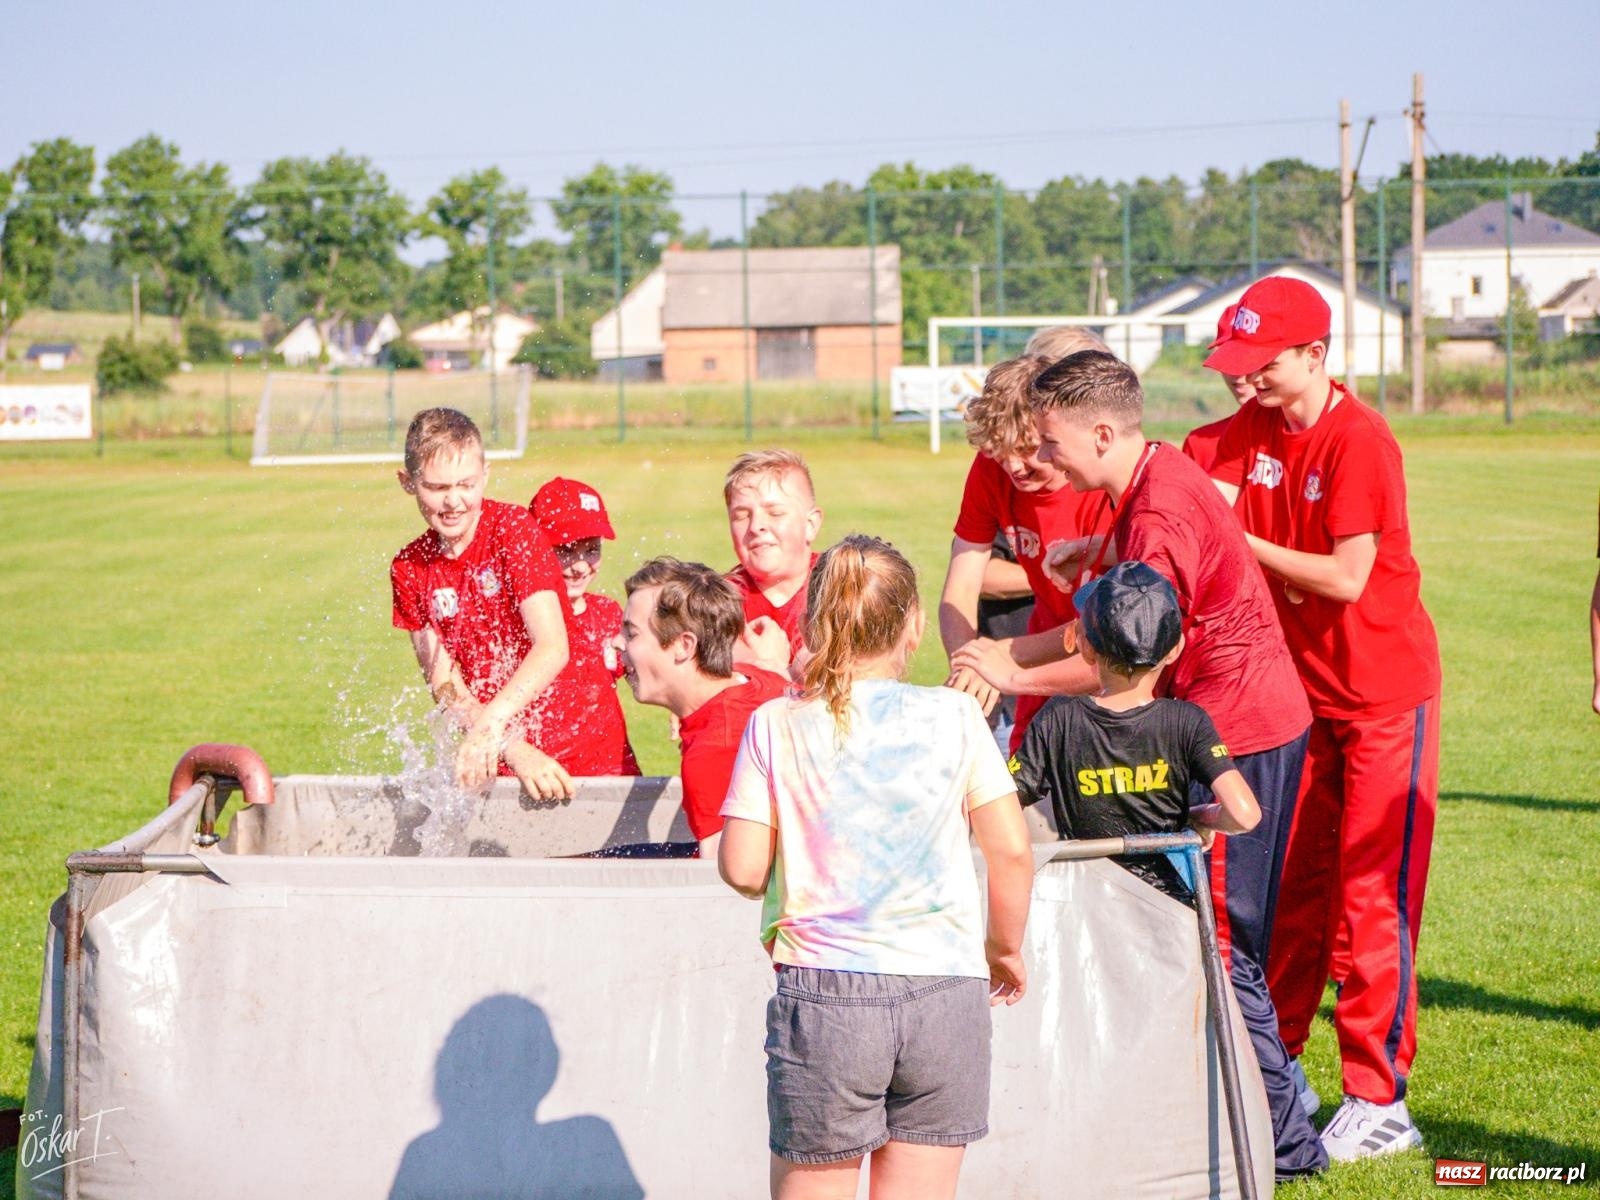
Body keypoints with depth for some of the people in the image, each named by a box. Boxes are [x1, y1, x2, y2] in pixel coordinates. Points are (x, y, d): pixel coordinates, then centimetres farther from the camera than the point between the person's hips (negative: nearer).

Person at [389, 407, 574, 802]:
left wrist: (490, 725, -29)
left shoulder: (513, 528, -7)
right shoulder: (409, 568, 3)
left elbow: (553, 648, -16)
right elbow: (444, 682, -4)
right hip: (496, 767, 3)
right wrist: (514, 750, -20)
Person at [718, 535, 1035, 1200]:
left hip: (822, 992, -1)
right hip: (945, 991, 1)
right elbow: (1011, 851, 1)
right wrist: (1005, 947, 18)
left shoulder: (775, 726, -1)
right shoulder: (954, 716, 0)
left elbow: (742, 869, -3)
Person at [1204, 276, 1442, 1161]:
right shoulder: (1253, 429, 4)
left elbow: (1346, 577, -22)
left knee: (1374, 891, -5)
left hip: (1385, 689, -7)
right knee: (1288, 882, 12)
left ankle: (1379, 1101, 0)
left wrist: (1241, 545, -16)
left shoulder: (1360, 442, -20)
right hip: (1303, 686, 7)